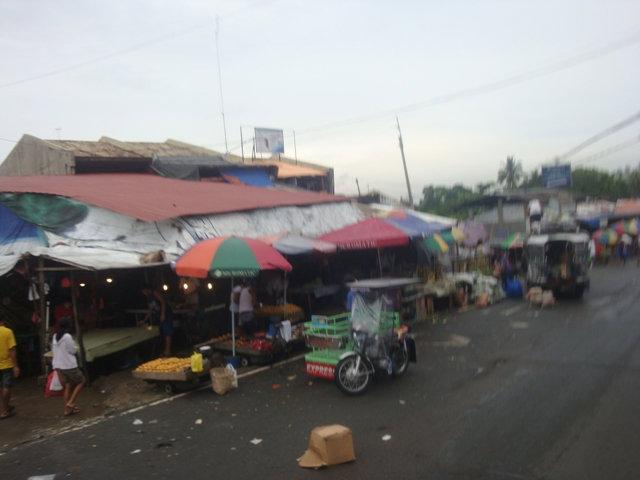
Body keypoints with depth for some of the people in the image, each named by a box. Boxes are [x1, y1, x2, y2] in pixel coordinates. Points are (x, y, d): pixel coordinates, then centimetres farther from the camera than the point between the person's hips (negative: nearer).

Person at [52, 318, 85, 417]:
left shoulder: (55, 337, 6)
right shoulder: (67, 337, -17)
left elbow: (53, 349, 15)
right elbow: (73, 350, -11)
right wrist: (75, 345, 7)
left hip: (58, 365, 7)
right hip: (69, 365, -7)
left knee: (67, 386, 14)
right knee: (81, 381, 11)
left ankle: (67, 409, 15)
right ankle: (70, 403, 1)